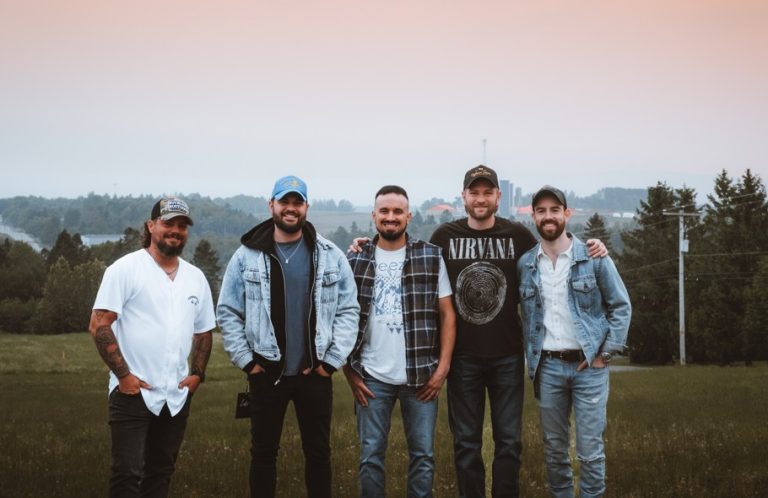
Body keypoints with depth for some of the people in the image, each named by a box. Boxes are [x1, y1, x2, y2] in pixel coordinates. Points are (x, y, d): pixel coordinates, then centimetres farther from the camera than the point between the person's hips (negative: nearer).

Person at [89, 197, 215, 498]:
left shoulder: (196, 278, 12)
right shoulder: (126, 269, -6)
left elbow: (203, 331, 20)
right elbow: (99, 325, -11)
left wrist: (197, 373, 5)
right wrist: (123, 374, -15)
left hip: (177, 396, 6)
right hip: (133, 392, -6)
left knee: (160, 473, 13)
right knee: (128, 472, -7)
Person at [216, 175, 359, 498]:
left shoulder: (331, 256, 1)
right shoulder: (247, 256, -1)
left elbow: (348, 310, 1)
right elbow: (228, 312, 1)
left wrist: (332, 360, -6)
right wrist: (246, 360, -5)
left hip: (315, 374, 1)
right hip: (266, 374, 0)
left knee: (318, 453, 11)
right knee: (263, 453, 11)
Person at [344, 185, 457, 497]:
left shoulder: (431, 258, 2)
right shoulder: (355, 261, 3)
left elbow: (447, 315, 2)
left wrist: (443, 368, -5)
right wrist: (350, 373, 0)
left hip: (421, 376, 0)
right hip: (371, 377, 0)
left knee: (423, 455, 7)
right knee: (371, 455, 7)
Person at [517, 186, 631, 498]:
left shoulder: (593, 257, -3)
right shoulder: (525, 264, 5)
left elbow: (621, 306, 0)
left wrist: (606, 353, -5)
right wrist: (531, 360, 6)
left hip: (588, 366, -3)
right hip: (547, 367, 3)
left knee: (590, 451, -1)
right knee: (554, 448, 10)